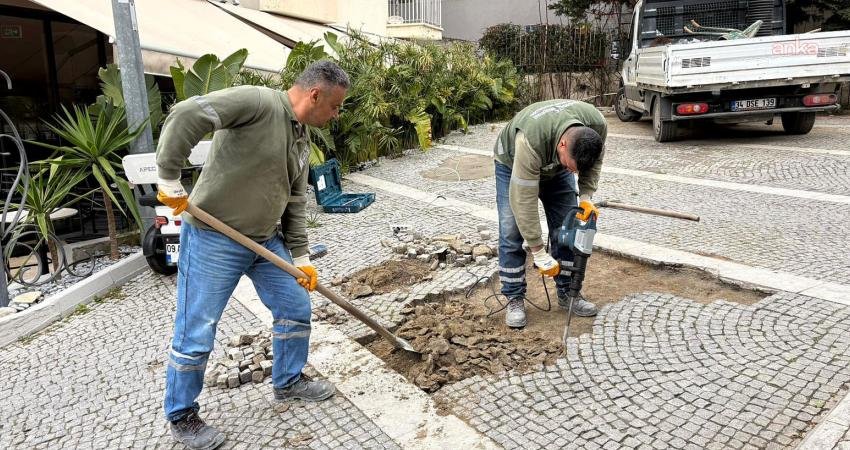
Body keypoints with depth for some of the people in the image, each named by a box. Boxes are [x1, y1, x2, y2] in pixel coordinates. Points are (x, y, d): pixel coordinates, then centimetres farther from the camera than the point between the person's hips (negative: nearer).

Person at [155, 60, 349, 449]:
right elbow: (187, 115, -28)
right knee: (195, 335, 4)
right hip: (213, 239, -8)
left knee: (296, 308, 13)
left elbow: (295, 203, 12)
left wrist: (301, 257, 10)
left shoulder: (302, 141, 9)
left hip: (265, 240, 8)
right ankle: (181, 417, 25)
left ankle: (288, 382, 36)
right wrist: (170, 181, -26)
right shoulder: (258, 102, -18)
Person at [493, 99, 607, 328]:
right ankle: (514, 299, 2)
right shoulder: (530, 140, -44)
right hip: (512, 164, -4)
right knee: (511, 234, -10)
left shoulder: (598, 125, -30)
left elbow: (594, 163, -7)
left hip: (555, 166, 4)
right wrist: (538, 252, -34)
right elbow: (524, 200, -38)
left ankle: (567, 293, 12)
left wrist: (586, 196, -21)